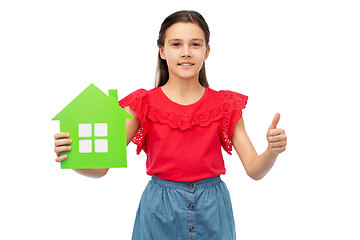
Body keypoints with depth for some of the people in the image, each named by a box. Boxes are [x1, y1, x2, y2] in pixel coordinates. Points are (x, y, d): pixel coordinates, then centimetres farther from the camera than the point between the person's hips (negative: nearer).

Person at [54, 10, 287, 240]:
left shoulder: (225, 106, 0)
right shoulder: (143, 104, -4)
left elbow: (254, 170, -2)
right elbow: (100, 167, -10)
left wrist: (272, 151, -23)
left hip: (212, 212, 2)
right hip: (159, 213, -1)